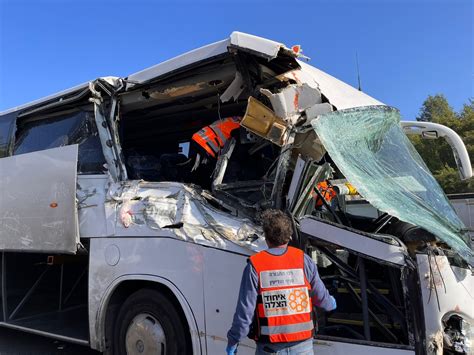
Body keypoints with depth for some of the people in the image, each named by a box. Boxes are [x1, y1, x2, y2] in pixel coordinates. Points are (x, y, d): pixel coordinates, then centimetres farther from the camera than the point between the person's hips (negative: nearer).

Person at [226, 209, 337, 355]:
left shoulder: (255, 265, -14)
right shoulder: (303, 260, -8)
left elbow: (245, 309, -12)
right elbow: (321, 296, 4)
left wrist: (233, 340, 1)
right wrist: (330, 304, 28)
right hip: (302, 343, 2)